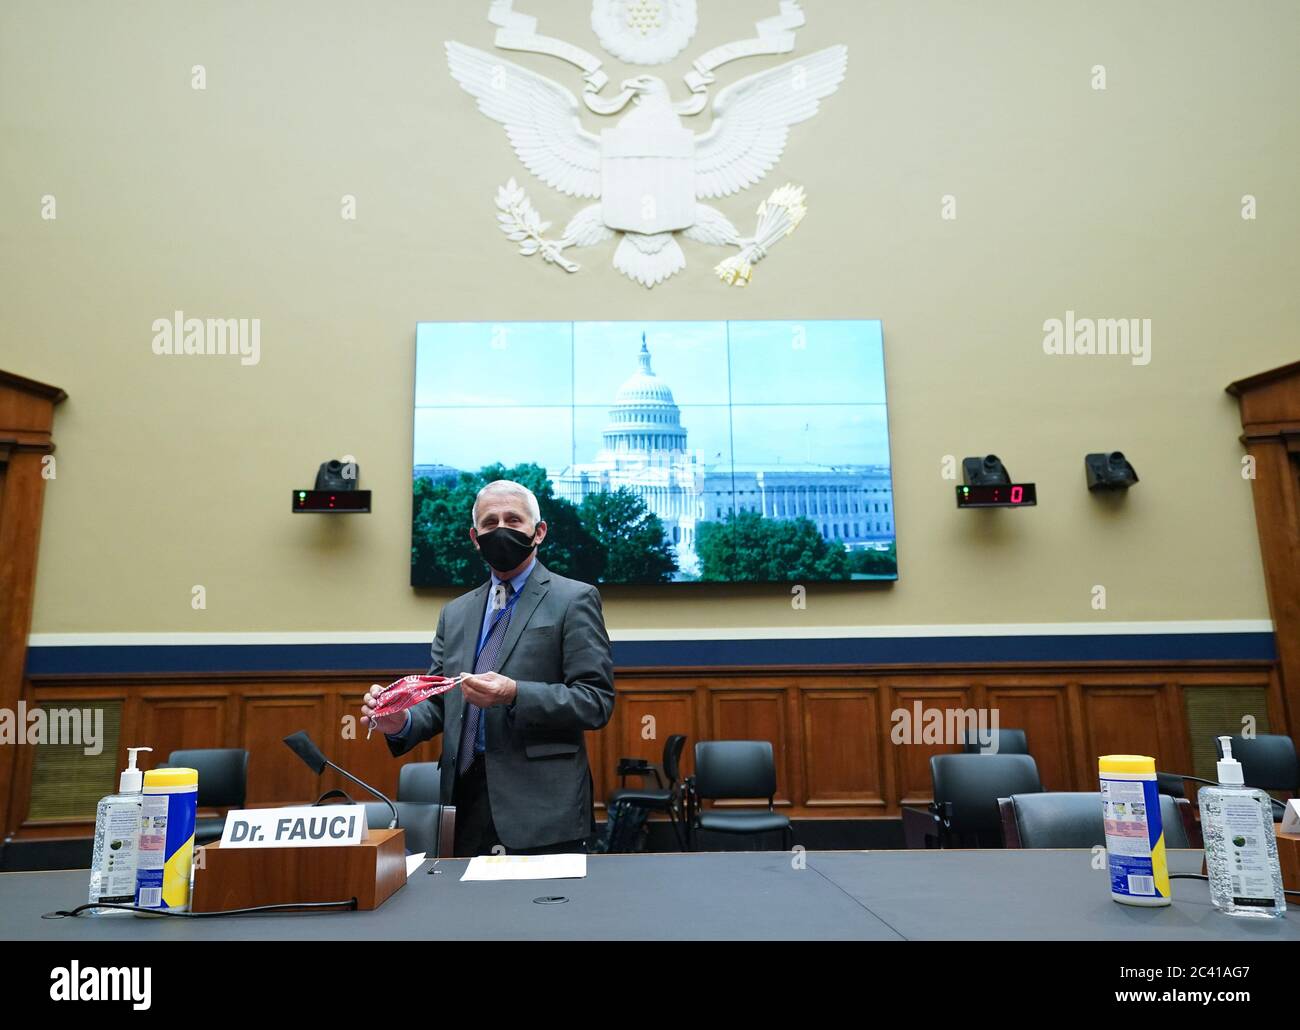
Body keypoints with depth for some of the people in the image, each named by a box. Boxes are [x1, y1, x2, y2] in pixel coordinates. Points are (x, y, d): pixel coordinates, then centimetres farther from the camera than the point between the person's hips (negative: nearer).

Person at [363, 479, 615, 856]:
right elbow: (439, 704, 15)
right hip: (466, 807, 5)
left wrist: (515, 695, -22)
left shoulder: (574, 599, -2)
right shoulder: (455, 613, 15)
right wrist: (402, 721, -7)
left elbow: (597, 701, -9)